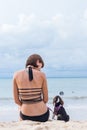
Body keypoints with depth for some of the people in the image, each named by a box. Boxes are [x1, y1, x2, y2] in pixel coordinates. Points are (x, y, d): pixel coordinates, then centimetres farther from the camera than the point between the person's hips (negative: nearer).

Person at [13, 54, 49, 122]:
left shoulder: (16, 75, -5)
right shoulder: (42, 75, -7)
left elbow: (16, 100, -1)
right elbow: (46, 99, -1)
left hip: (26, 116, 1)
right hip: (42, 116, -1)